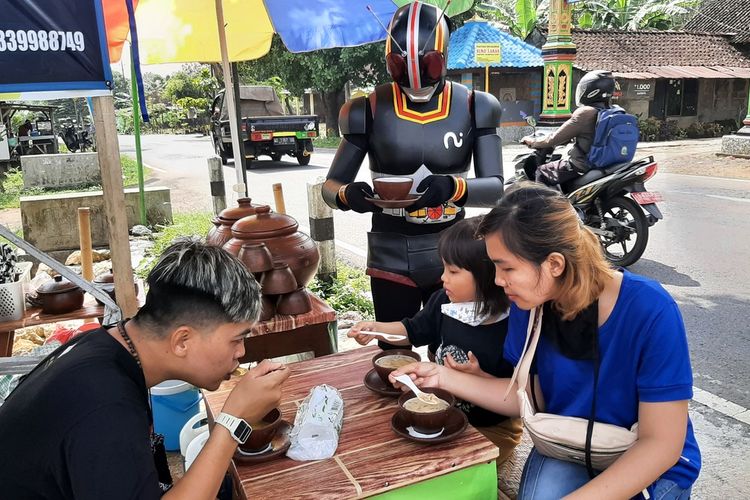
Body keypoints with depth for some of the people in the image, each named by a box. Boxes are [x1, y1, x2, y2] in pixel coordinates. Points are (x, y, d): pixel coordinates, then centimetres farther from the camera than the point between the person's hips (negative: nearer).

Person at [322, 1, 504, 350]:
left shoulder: (474, 108, -4)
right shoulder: (369, 110, -6)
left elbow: (496, 189, -8)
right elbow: (330, 185, -1)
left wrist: (453, 188, -30)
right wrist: (347, 194, -26)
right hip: (391, 258, -1)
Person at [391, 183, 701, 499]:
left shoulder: (650, 312, -27)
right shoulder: (529, 305, -12)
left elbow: (661, 444, -23)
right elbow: (532, 396, -1)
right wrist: (444, 377, -11)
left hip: (651, 465, -3)